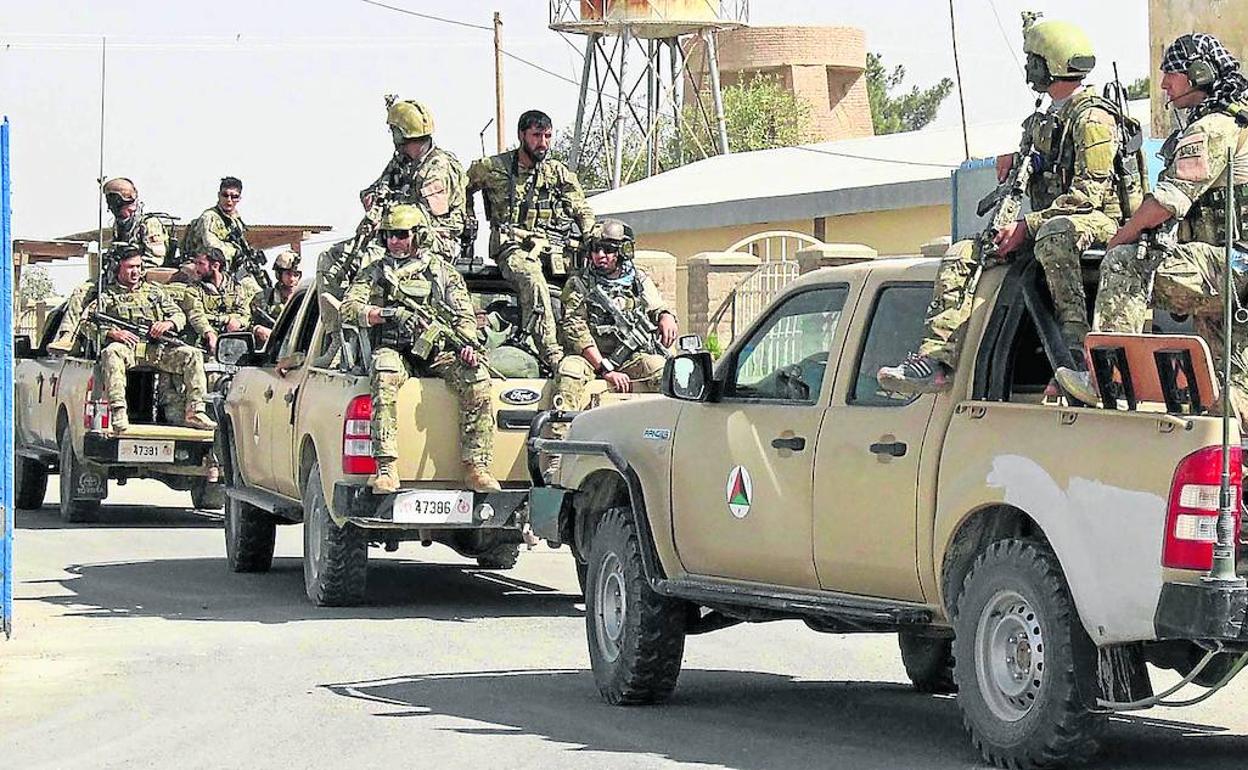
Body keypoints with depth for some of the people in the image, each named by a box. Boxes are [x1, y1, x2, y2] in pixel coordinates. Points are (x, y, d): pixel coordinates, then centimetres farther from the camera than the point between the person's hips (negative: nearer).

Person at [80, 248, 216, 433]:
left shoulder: (154, 291, 26)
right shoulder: (106, 295, 16)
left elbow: (180, 315, 23)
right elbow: (86, 325, 6)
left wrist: (168, 323, -1)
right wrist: (111, 333, -12)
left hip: (156, 348, 3)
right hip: (127, 347, -3)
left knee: (192, 355, -19)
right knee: (111, 353, -39)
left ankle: (194, 411, -23)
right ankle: (118, 413, -48)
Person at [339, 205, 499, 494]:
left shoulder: (444, 272, 16)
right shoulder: (375, 273, 14)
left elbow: (465, 316, 12)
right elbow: (348, 309, 2)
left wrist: (467, 344, -10)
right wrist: (389, 314, -14)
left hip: (436, 351, 2)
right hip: (393, 350, -2)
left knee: (477, 379, -27)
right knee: (385, 376, -38)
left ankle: (476, 466, -23)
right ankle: (386, 468, -44)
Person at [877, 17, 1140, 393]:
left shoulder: (1092, 117, -10)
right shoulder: (1048, 119, 20)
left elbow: (1090, 192, -20)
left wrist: (1027, 226, -22)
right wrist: (1016, 161, 15)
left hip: (1099, 220, -10)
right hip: (1048, 226, 10)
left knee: (1054, 235, -44)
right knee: (961, 255, -2)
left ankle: (1075, 346, -49)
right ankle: (936, 359, -16)